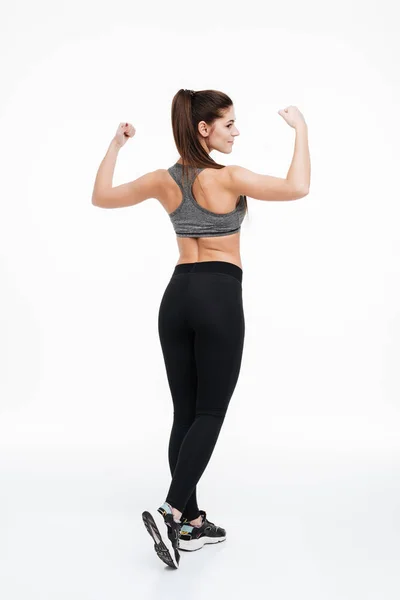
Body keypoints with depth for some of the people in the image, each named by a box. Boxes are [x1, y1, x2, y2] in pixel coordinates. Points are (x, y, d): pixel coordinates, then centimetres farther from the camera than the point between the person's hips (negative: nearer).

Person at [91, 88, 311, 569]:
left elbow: (100, 197, 17)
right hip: (219, 297, -6)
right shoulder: (229, 178, -11)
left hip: (177, 295, 6)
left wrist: (115, 143, 24)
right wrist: (301, 130, 0)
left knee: (184, 413, 10)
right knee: (210, 413, 0)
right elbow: (298, 188, -11)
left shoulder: (164, 180, 6)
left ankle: (191, 523, 17)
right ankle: (171, 512, -12)